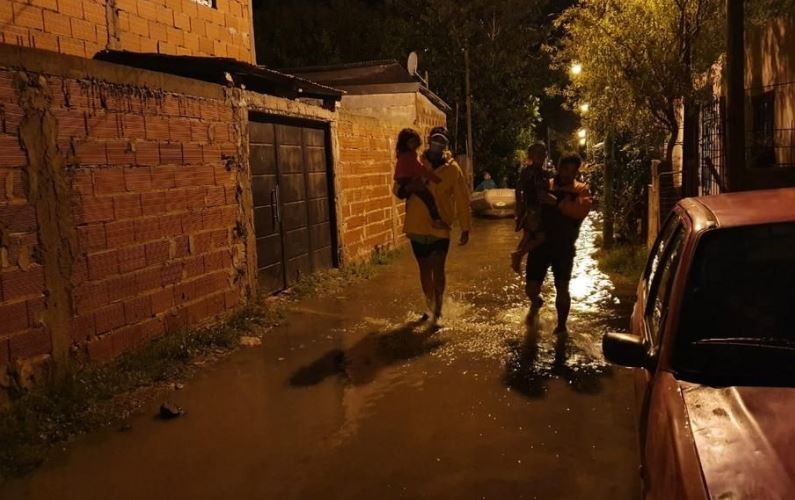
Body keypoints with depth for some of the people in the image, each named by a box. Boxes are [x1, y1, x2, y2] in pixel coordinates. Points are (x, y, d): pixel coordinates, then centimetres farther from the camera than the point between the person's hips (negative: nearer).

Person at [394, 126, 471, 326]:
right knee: (424, 269, 13)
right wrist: (406, 189, -18)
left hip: (440, 228, -2)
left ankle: (438, 311, 5)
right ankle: (430, 307, 30)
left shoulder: (452, 168, -3)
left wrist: (466, 228, -4)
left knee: (438, 268, -7)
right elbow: (397, 189, 7)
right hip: (417, 227, 3)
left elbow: (462, 200, -1)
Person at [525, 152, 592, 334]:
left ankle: (562, 326, 21)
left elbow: (582, 209, -18)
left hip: (564, 247, -1)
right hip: (540, 243, 2)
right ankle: (536, 304, 37)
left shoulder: (581, 190, 2)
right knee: (531, 288, 2)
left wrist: (557, 202, -25)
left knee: (562, 288, 1)